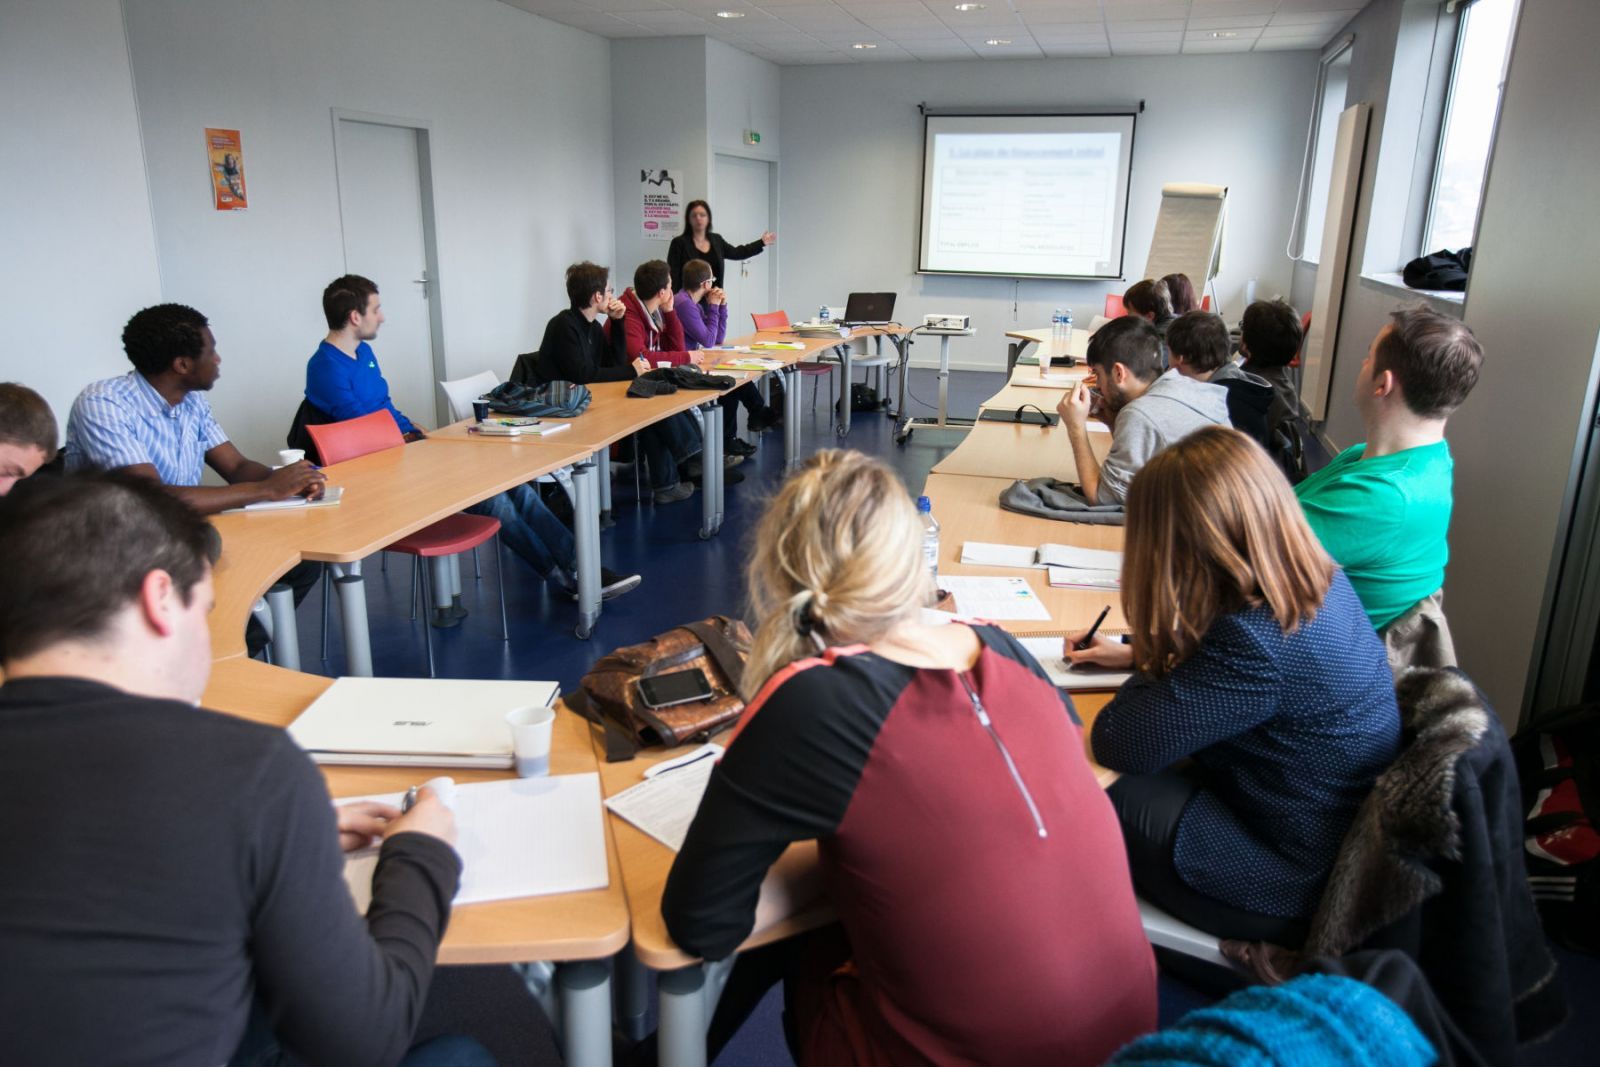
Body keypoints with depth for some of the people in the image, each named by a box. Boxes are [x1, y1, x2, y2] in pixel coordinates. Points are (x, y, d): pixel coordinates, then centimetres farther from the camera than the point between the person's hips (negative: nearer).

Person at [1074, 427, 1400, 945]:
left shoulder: (1257, 644, -34)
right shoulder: (1321, 581, -6)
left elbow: (1116, 744, -27)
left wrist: (1156, 663, -10)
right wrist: (1138, 654, 9)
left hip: (1287, 892, -8)